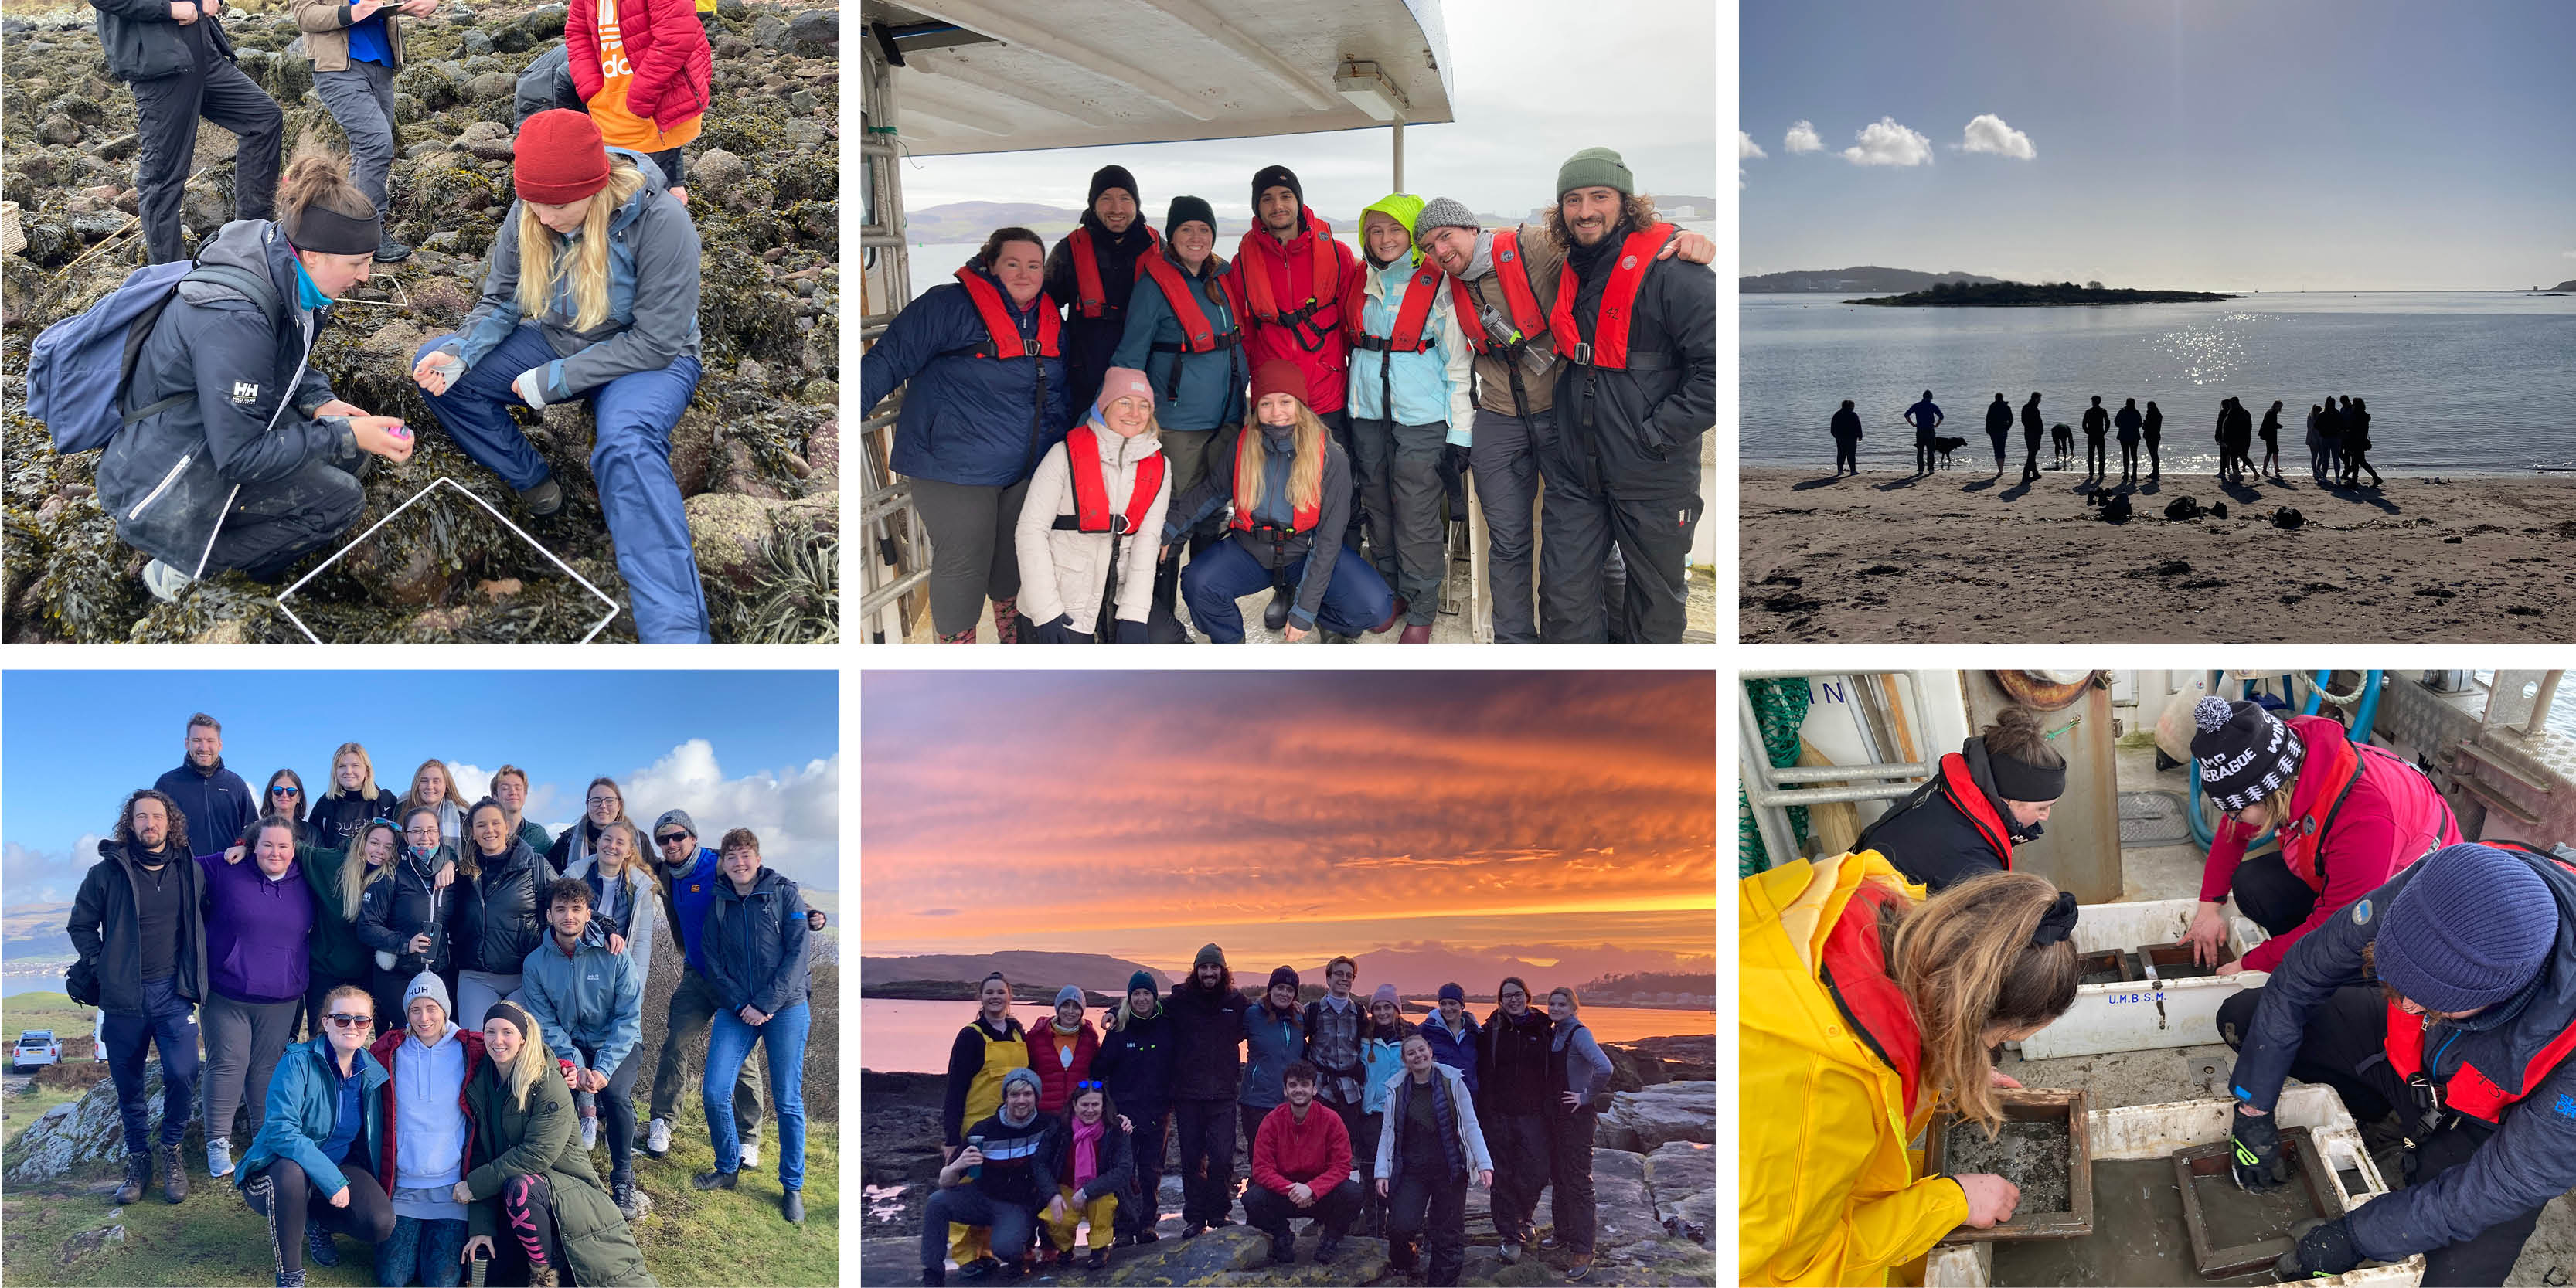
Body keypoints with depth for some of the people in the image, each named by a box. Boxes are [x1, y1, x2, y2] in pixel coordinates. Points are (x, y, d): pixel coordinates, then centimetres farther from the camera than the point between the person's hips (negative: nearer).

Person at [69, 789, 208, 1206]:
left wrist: (195, 971, 4)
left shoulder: (191, 872, 3)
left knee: (182, 1075, -13)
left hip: (173, 994, 0)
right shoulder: (107, 872, -2)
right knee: (128, 1084, 9)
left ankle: (170, 1151, 9)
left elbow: (207, 921, 13)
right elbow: (81, 925, 8)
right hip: (122, 996, 0)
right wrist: (101, 965, -1)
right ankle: (138, 1157, 26)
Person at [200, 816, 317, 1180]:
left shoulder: (304, 884, 6)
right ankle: (217, 1142, 6)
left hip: (281, 999, 2)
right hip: (227, 994, -2)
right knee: (228, 1064, -4)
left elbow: (311, 932, 20)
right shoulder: (226, 871, -4)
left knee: (269, 1067, 8)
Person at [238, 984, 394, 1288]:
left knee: (381, 1224, -22)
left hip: (340, 1168, 4)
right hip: (281, 1169, -4)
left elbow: (374, 1137, 13)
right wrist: (332, 1180, -33)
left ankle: (317, 1220, 13)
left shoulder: (372, 1073, -3)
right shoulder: (298, 1062, -18)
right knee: (292, 1170, -40)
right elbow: (282, 1130, -28)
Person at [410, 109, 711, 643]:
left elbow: (657, 341, -23)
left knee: (626, 444, -39)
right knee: (434, 367, -9)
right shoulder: (527, 215, -9)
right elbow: (500, 301, 3)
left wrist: (555, 379, -23)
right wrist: (460, 352, -19)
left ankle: (675, 633, -49)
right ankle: (532, 483, -4)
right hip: (557, 341, 7)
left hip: (649, 359, -6)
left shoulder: (659, 221, -26)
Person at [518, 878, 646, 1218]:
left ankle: (623, 1178, -11)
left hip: (616, 1044, -1)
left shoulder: (613, 956, -13)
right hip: (570, 1046, 1)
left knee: (615, 1093, -30)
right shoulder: (535, 963, -7)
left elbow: (629, 1017, -14)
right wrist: (577, 1067, -22)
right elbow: (545, 1024, -8)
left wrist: (603, 1069, -25)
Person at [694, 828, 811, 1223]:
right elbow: (713, 964, 7)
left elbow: (799, 951, -8)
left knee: (787, 1101, -2)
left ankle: (793, 1186, 11)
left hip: (786, 1006, -3)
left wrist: (765, 1004, -13)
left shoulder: (785, 893, -1)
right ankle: (728, 1168, 15)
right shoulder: (718, 905, 9)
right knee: (715, 1093, -7)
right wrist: (739, 1004, -9)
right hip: (737, 1009, 3)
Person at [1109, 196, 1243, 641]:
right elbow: (1129, 360, -8)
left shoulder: (1223, 280, 9)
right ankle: (1160, 617, 6)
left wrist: (1242, 399, 19)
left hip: (1227, 420, 6)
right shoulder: (1155, 285, -10)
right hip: (1178, 424, -6)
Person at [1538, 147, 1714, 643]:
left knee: (1655, 602, 11)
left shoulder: (1670, 268, -16)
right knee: (1564, 597, 6)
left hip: (1653, 480, -6)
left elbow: (1718, 366, -21)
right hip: (1576, 473, 6)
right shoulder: (1569, 271, 8)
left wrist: (1657, 434, -19)